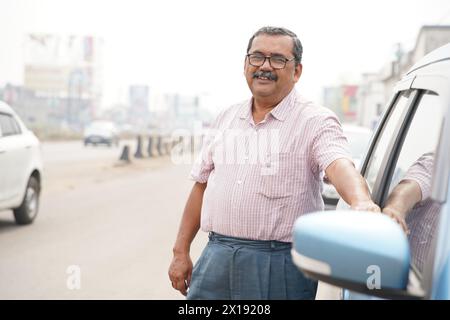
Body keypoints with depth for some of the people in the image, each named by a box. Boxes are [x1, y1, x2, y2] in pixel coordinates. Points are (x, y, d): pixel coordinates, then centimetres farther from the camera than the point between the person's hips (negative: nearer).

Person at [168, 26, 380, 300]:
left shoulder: (316, 121, -4)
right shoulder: (228, 118, 13)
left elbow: (340, 166, -23)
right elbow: (202, 185, 16)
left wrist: (362, 204, -46)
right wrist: (181, 251, 13)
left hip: (280, 265, -4)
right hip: (216, 257, 5)